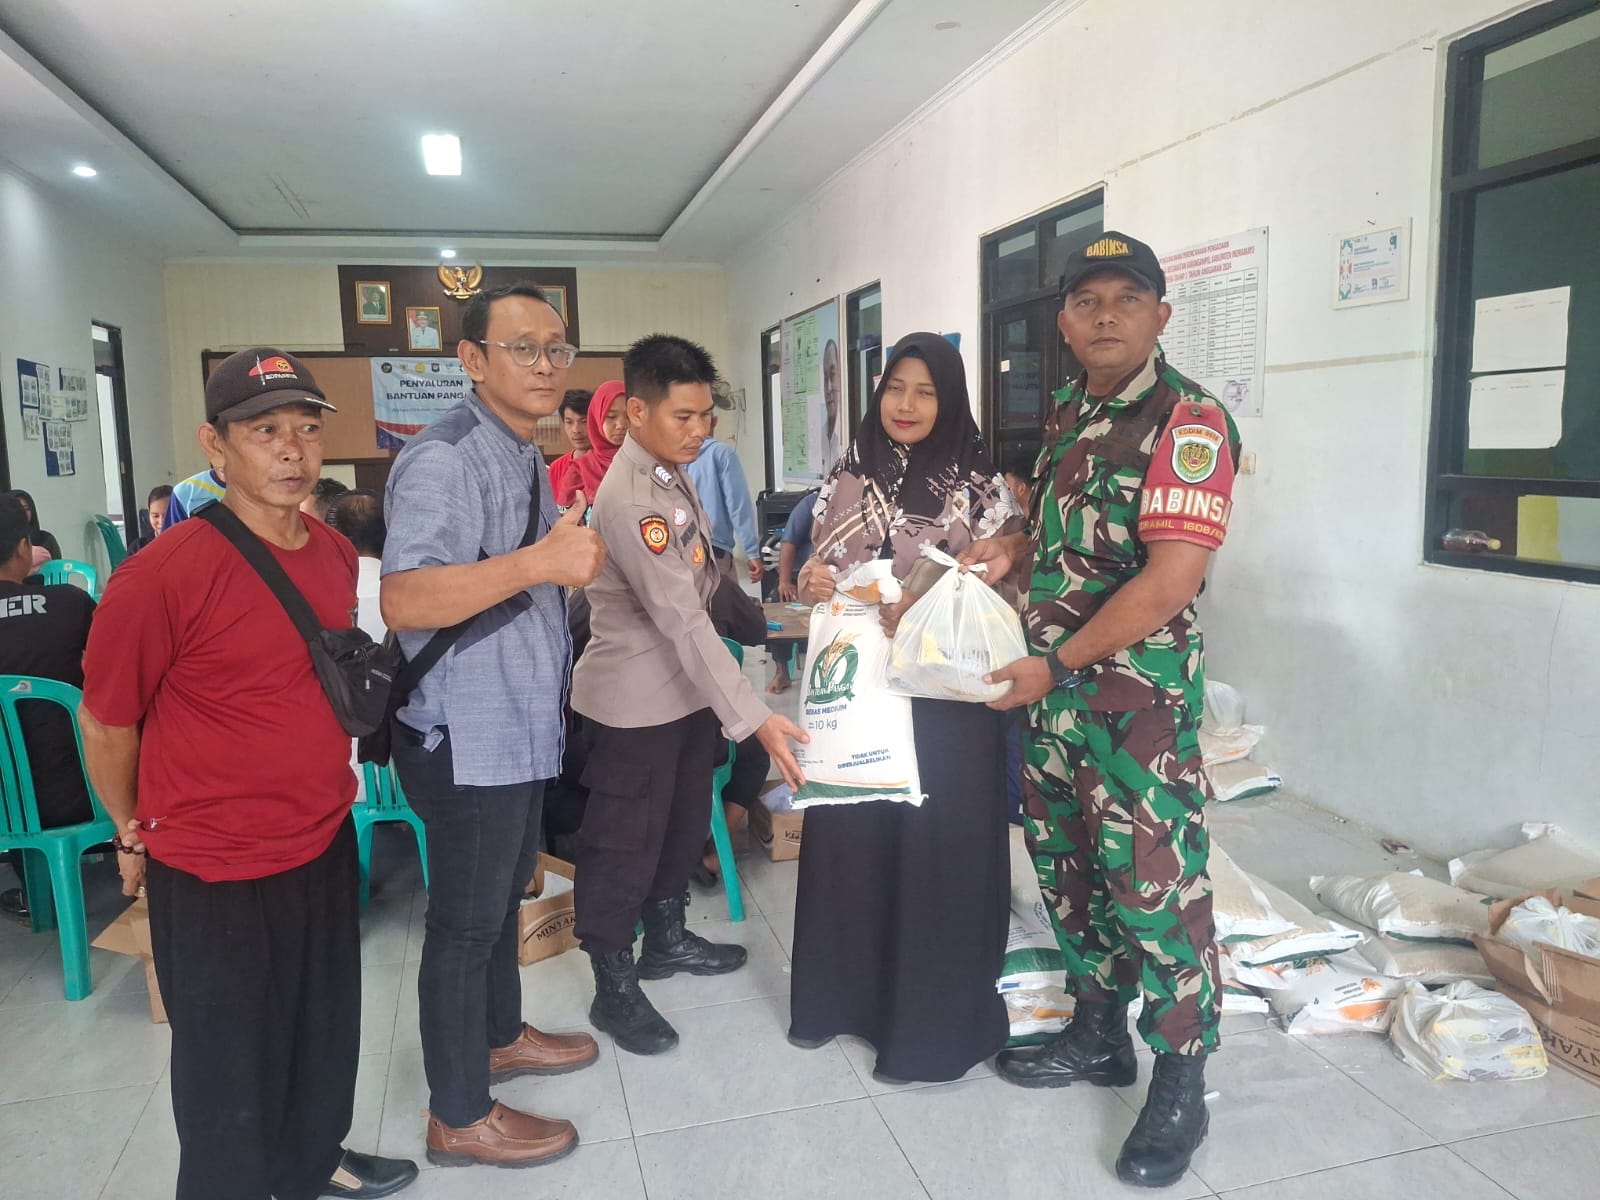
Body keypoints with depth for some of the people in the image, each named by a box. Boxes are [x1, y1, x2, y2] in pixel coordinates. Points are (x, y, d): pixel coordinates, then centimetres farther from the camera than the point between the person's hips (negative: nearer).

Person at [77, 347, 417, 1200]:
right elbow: (105, 721, -10)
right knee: (231, 1068, 13)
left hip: (327, 844, 7)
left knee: (326, 1034, 24)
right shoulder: (163, 574, -22)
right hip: (213, 873, -6)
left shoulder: (337, 553, -1)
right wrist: (137, 836, 2)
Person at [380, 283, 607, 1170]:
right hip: (466, 737, -9)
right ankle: (458, 1116, 24)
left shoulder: (525, 456, 12)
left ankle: (499, 1037, 45)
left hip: (519, 727, 10)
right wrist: (538, 562, -40)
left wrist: (578, 556, 12)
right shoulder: (445, 458, -20)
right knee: (465, 921, 5)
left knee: (504, 898, 24)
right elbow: (403, 601, -33)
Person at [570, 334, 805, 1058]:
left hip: (688, 686, 9)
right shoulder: (630, 500, -26)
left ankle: (666, 940, 42)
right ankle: (614, 987, 22)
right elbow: (682, 620, -30)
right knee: (625, 842, 5)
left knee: (684, 823, 22)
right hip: (635, 700, -9)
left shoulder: (672, 470, 4)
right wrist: (753, 718, -30)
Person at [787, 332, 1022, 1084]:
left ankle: (935, 1019, 20)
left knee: (937, 847, 2)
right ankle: (844, 993, 31)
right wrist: (811, 581, -9)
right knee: (849, 839, 10)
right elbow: (817, 569, 14)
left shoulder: (978, 484, -3)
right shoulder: (849, 476, 9)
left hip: (943, 694, -3)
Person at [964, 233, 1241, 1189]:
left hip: (1141, 694, -8)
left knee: (1153, 885, -1)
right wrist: (1015, 548, 4)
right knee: (1068, 864, 16)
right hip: (1052, 684, 8)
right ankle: (1098, 1035, 36)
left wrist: (1053, 665, -18)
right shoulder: (1069, 416, 12)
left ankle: (1181, 1087, 19)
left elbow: (1170, 577, -21)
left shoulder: (1188, 421, -13)